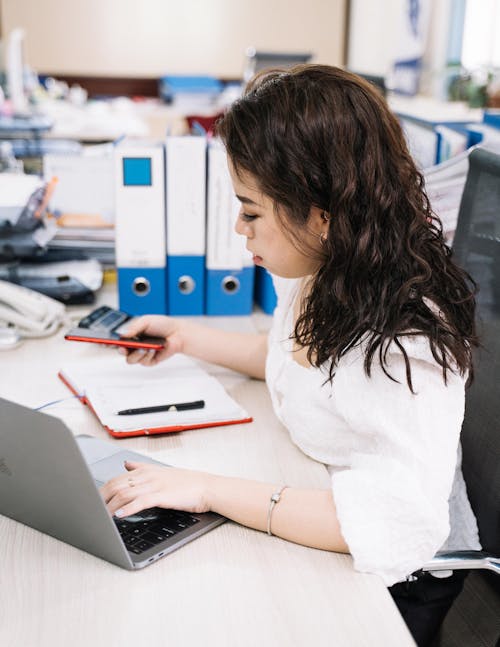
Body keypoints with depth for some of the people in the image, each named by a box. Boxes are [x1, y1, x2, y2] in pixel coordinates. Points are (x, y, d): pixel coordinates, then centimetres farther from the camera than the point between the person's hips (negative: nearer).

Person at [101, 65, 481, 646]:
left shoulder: (406, 338, -33)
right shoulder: (314, 276, -6)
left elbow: (396, 525, -40)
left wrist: (209, 490, -39)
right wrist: (185, 337, 9)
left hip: (395, 577, -7)